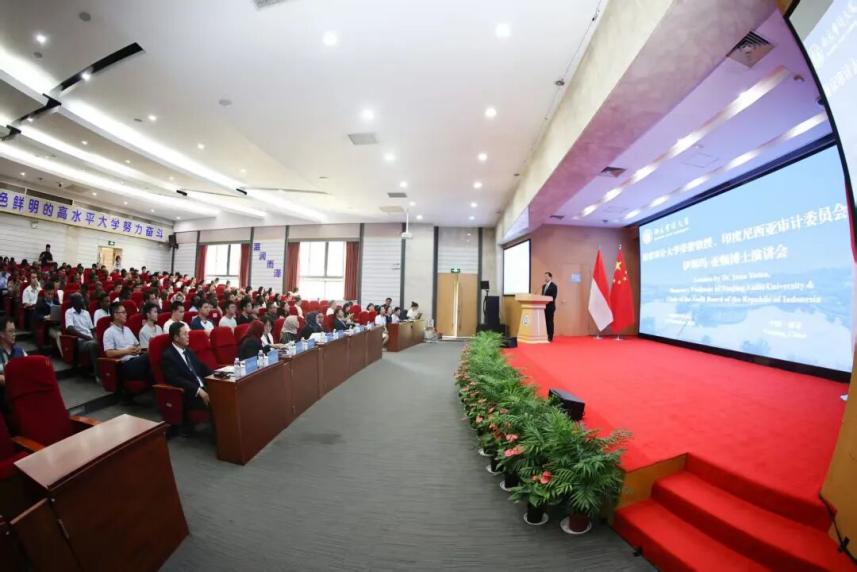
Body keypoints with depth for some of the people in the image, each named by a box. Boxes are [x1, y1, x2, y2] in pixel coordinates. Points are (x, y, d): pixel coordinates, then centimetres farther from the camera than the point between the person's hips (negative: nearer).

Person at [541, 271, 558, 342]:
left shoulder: (553, 286, -6)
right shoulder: (544, 286, 18)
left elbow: (553, 297, -13)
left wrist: (547, 302, -21)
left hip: (550, 306, -6)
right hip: (544, 306, 7)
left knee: (550, 322, -3)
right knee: (545, 321, 7)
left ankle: (550, 337, 2)